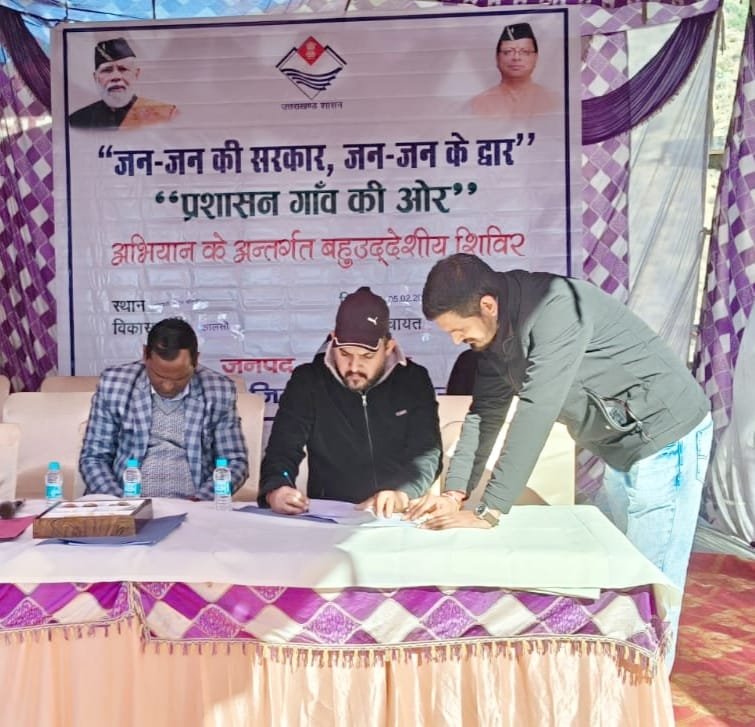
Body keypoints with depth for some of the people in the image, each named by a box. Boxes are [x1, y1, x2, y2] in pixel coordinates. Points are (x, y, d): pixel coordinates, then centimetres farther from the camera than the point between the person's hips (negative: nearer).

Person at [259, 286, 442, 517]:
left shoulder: (414, 381, 2)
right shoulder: (307, 382, 2)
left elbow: (428, 454, -6)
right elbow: (282, 450, -4)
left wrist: (402, 494, -27)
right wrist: (275, 491, -27)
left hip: (399, 520, 1)